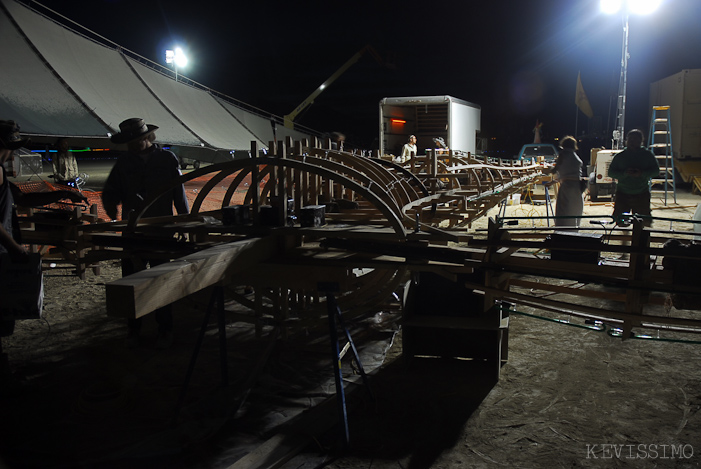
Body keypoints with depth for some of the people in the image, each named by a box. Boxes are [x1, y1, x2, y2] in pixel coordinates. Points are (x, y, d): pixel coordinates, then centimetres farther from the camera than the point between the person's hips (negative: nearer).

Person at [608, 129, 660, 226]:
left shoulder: (648, 155, 6)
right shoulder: (619, 156, 6)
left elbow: (656, 171, 4)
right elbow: (610, 172, 3)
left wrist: (642, 173, -15)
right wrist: (624, 173, -15)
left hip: (642, 195, 0)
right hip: (622, 194, 0)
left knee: (646, 223, -3)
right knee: (619, 222, -4)